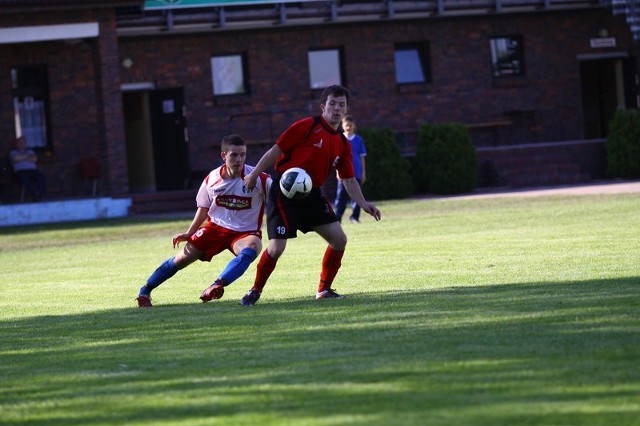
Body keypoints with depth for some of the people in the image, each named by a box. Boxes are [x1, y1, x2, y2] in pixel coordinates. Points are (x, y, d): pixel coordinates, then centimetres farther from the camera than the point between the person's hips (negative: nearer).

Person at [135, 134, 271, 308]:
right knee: (181, 259, 1)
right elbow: (203, 209, 11)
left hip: (246, 232, -3)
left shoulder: (258, 178, -16)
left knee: (250, 250, -39)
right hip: (216, 227, 3)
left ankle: (217, 285, -53)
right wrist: (188, 233, 9)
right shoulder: (212, 179, -5)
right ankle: (145, 291, 21)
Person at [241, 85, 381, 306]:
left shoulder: (343, 144, 9)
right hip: (285, 192, -7)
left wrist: (363, 203, -1)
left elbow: (349, 180, 13)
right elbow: (276, 150, -9)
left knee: (339, 239, -1)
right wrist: (254, 175, -11)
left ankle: (324, 289, 14)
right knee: (276, 248, -13)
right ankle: (255, 291, 8)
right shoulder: (307, 127, -10)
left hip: (312, 195, 7)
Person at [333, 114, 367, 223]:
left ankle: (355, 217, 11)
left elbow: (362, 157, 8)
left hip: (356, 173, 2)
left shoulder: (358, 140, 5)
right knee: (341, 196, -5)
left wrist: (363, 173, 6)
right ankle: (337, 217, -4)